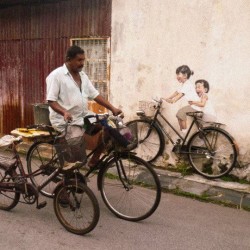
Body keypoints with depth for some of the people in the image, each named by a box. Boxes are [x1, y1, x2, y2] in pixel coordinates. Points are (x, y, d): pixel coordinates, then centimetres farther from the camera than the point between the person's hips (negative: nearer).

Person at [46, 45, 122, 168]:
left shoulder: (82, 75, 12)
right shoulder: (56, 75, -10)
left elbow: (95, 95, 11)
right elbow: (51, 100, -15)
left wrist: (112, 108, 1)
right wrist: (64, 112, -34)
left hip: (84, 117, 7)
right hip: (66, 121, -7)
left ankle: (94, 161, 9)